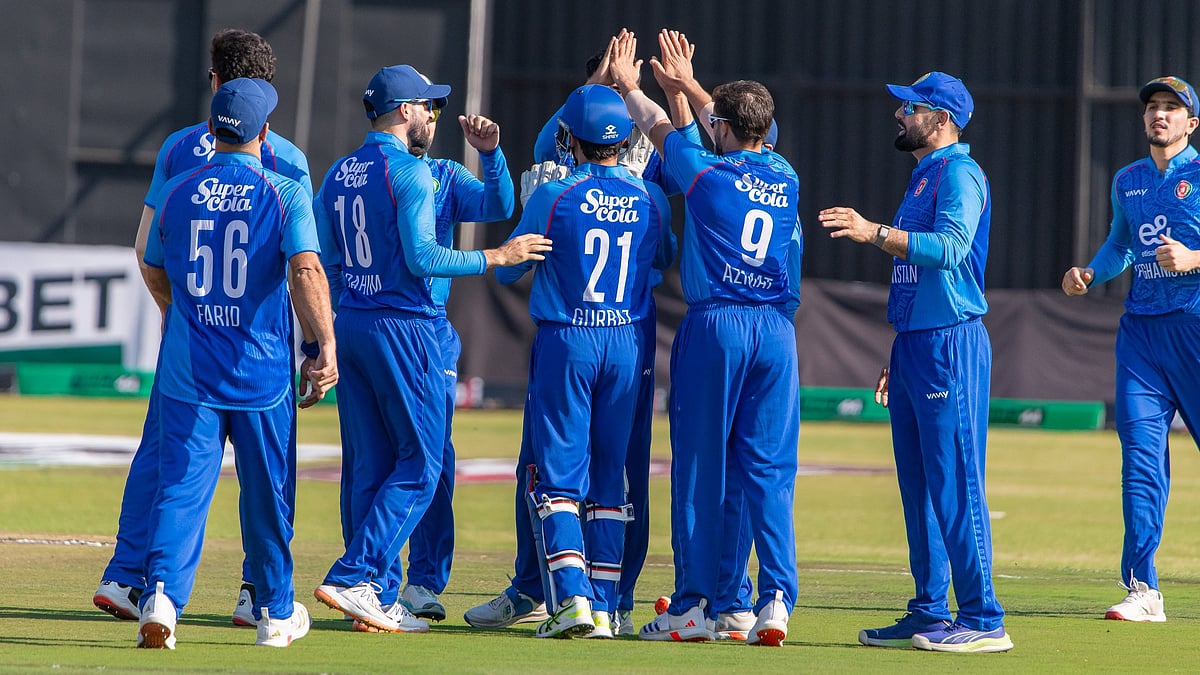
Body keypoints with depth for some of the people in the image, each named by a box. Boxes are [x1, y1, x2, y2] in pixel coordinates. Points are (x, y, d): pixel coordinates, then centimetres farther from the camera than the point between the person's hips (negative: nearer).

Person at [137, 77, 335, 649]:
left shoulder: (178, 191, 6)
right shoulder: (285, 194, -4)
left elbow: (154, 272, 19)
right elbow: (305, 269, -18)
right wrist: (324, 347, -18)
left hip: (187, 370, 2)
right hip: (262, 373, -2)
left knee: (181, 486, 0)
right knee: (268, 494, 12)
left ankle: (161, 595, -21)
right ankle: (276, 613, 22)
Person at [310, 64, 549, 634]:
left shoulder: (338, 175, 13)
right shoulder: (410, 172, -11)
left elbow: (324, 262, 14)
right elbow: (422, 258, -18)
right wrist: (497, 257, -10)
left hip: (350, 325, 8)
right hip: (403, 325, -8)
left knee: (369, 466, 9)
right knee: (419, 462, -3)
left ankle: (375, 600, 8)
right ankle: (352, 577, -13)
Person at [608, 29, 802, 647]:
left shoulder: (706, 172, -3)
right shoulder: (784, 178, 10)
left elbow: (658, 129, 15)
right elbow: (740, 136, 29)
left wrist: (628, 84, 34)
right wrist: (687, 85, 42)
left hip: (714, 325, -4)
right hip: (776, 330, 4)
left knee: (700, 465, 1)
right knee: (770, 469, 2)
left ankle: (693, 606, 2)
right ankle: (776, 598, -8)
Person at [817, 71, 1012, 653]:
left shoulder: (959, 173, -9)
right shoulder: (923, 177, 21)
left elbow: (951, 247, -25)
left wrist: (875, 233, -32)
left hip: (950, 344, -10)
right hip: (914, 345, 10)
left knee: (955, 484, -12)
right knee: (918, 487, 11)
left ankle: (983, 620, -12)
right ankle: (929, 615, 15)